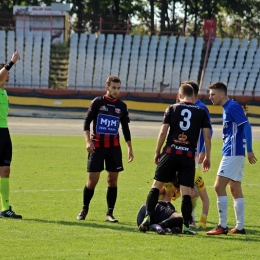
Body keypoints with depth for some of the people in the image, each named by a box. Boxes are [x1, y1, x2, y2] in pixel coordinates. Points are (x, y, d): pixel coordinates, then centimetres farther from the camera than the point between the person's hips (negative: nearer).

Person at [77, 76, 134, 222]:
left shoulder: (122, 106, 8)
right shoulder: (97, 102, -1)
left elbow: (126, 128, 15)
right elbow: (87, 122, -3)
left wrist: (130, 148, 9)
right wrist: (88, 141, -16)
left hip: (114, 147, 3)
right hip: (97, 145, -3)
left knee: (113, 180, 0)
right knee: (92, 180, -5)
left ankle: (110, 213, 7)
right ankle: (84, 209, 14)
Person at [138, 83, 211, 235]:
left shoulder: (172, 109, 4)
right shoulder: (201, 112, 6)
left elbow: (163, 133, 0)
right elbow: (207, 136, 3)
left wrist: (157, 152, 9)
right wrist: (207, 157, 11)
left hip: (170, 152, 0)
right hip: (189, 155, 0)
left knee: (157, 185, 6)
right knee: (186, 191, 2)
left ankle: (148, 218, -4)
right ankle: (186, 225, -1)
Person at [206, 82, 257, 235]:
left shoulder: (233, 107, -12)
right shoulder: (227, 108, 17)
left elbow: (247, 126, -19)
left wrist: (249, 150, -21)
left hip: (233, 153, -10)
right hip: (233, 153, 10)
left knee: (219, 187, -12)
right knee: (235, 190, 10)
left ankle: (222, 226, -11)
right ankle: (240, 227, 12)